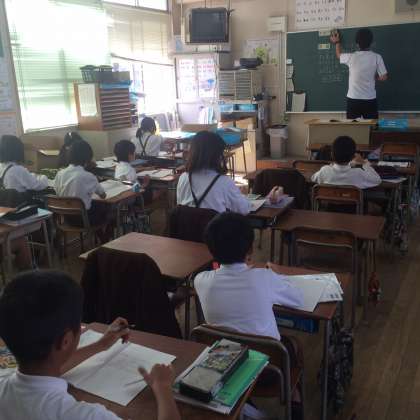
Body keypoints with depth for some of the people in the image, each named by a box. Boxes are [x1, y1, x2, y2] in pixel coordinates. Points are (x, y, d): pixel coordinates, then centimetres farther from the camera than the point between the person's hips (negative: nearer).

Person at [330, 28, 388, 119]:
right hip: (370, 100, 0)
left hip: (353, 99, 0)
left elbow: (339, 55, 17)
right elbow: (384, 77, -3)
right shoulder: (376, 57, -6)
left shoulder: (351, 57, -6)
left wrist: (337, 42, 34)